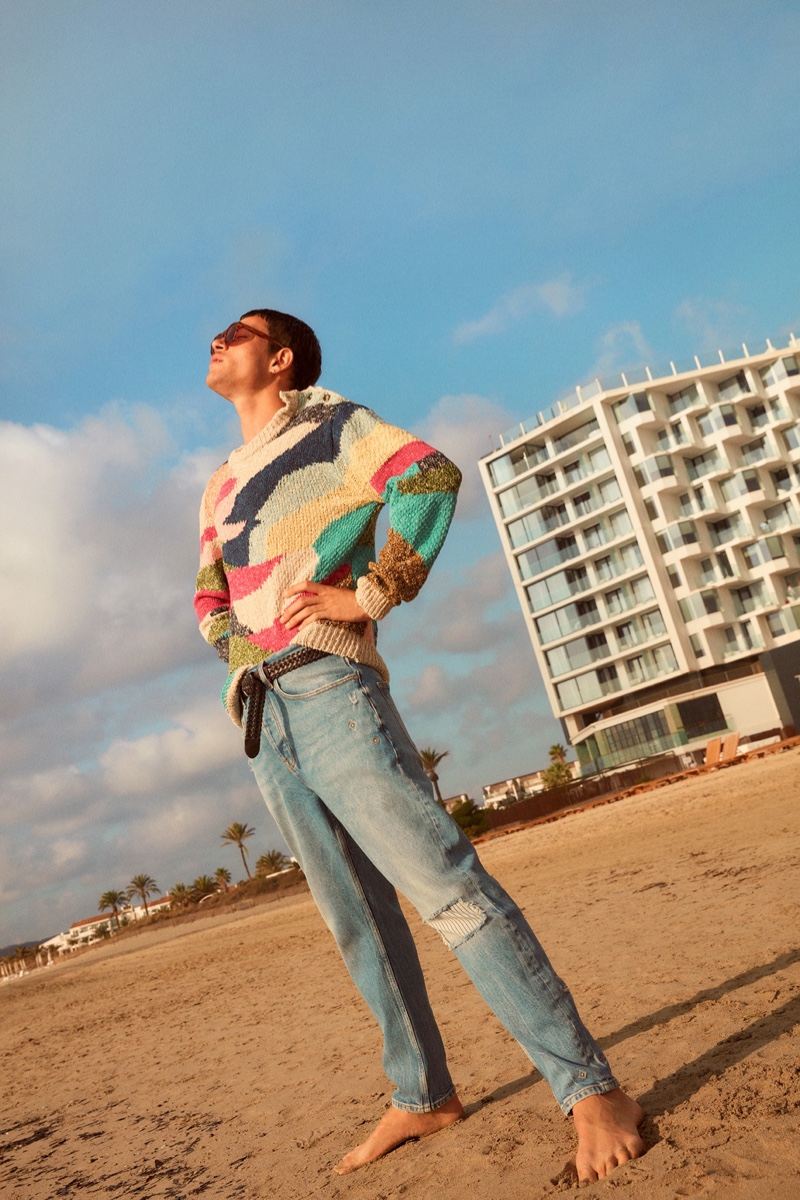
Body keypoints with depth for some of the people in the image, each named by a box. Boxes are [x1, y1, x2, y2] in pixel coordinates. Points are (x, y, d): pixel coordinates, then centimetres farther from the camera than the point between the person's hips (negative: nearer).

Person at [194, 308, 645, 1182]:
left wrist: (370, 595, -15)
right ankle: (422, 1096, 23)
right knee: (356, 920, 11)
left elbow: (430, 477, -12)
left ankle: (591, 1090, -8)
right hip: (263, 717, 8)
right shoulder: (220, 485, 26)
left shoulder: (326, 423, 4)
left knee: (446, 888, -14)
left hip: (329, 692, -8)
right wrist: (236, 645, 5)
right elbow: (209, 598, 26)